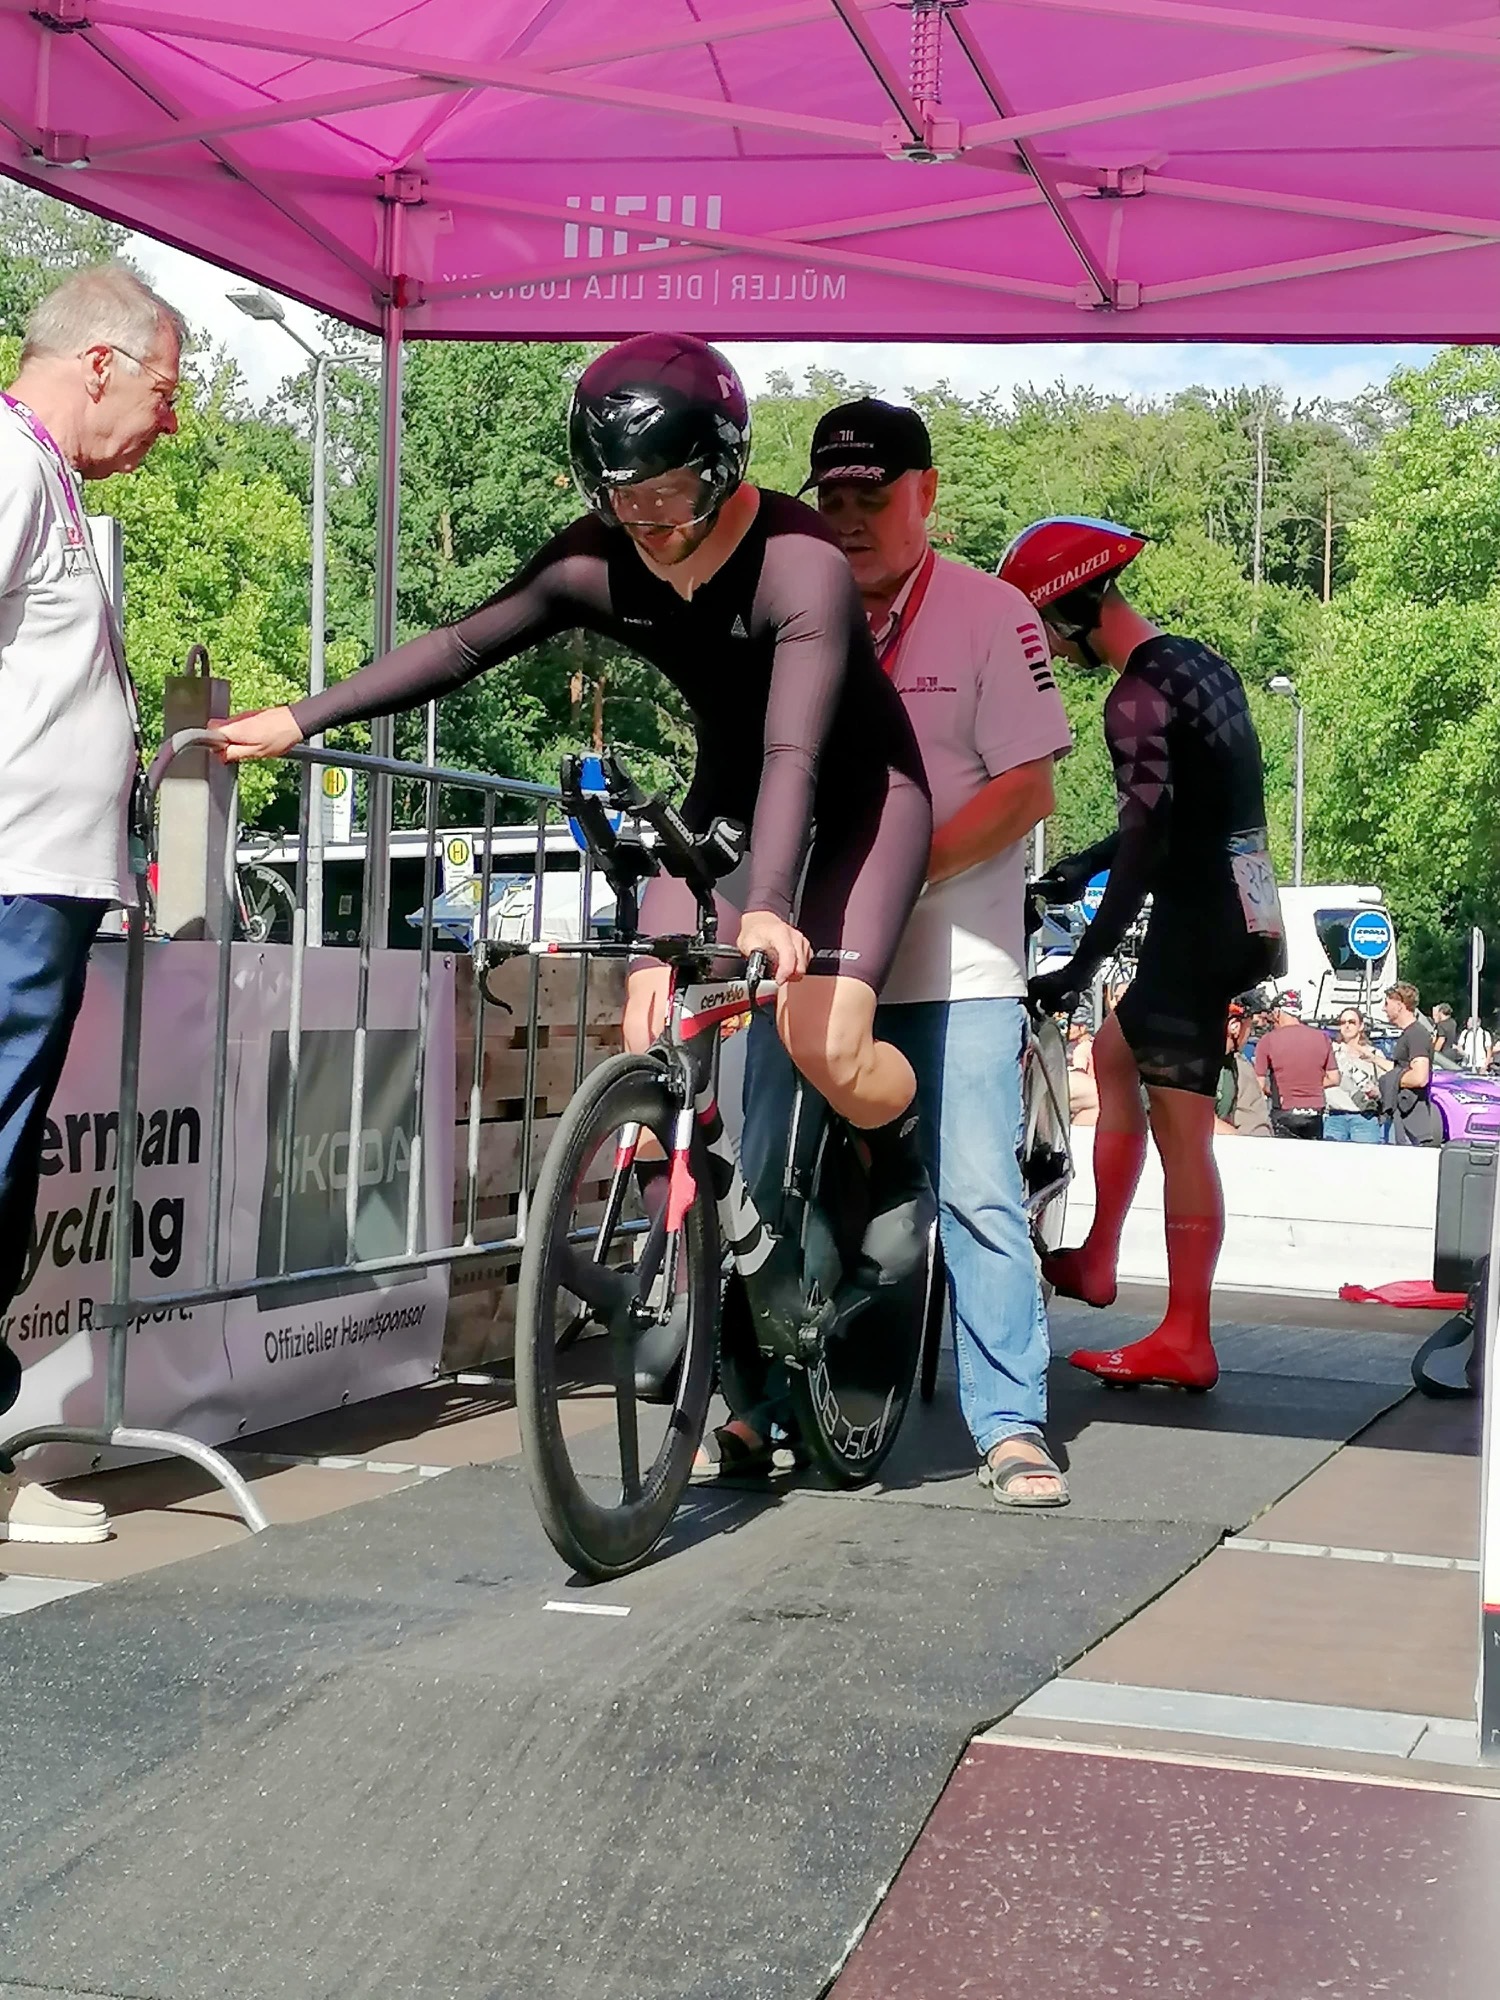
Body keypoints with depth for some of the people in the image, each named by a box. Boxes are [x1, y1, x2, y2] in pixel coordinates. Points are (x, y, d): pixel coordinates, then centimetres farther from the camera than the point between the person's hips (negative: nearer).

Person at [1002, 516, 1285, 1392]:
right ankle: (1096, 1261, 29)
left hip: (1197, 926, -10)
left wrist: (1082, 965, -22)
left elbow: (1147, 843, -23)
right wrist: (1085, 865, 28)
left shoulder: (1138, 698, -16)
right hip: (1245, 916, 10)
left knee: (1179, 1127, -5)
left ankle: (1185, 1341, 1)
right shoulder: (1204, 664, 12)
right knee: (1115, 1052, 23)